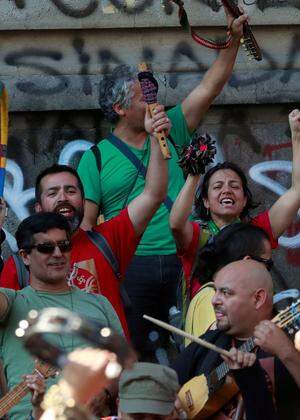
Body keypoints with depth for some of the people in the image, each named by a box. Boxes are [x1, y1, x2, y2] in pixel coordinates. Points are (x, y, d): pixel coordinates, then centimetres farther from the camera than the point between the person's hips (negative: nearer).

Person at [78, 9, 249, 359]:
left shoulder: (169, 133, 14)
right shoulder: (96, 158, 4)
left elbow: (209, 88, 12)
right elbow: (85, 223, 0)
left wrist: (232, 42, 4)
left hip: (181, 261, 3)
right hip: (131, 265, -3)